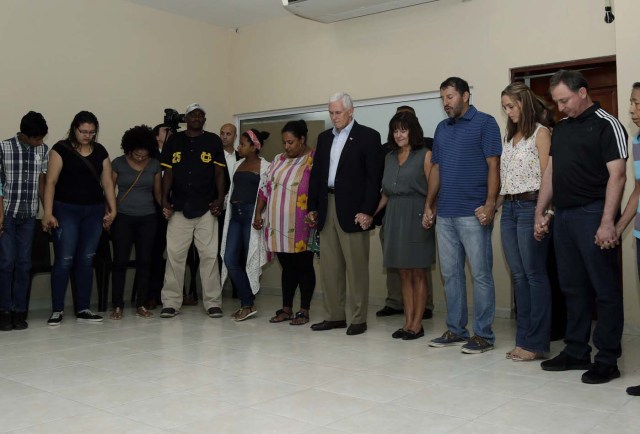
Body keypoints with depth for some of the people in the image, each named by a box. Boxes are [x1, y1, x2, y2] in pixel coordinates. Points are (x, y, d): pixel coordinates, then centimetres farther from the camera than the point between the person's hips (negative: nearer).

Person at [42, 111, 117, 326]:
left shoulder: (100, 151, 10)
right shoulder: (61, 149, -3)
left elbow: (107, 182, 10)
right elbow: (51, 182, -7)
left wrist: (112, 210, 3)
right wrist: (48, 213, -14)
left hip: (94, 211, 4)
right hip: (66, 210, -4)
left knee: (86, 260, 7)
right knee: (64, 260, -5)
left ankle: (83, 309, 13)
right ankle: (57, 310, 5)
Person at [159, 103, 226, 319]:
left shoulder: (213, 141, 7)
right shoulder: (174, 141, 9)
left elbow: (219, 172, 6)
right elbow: (168, 173, 8)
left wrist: (220, 200, -5)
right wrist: (165, 200, -2)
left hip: (206, 209, -1)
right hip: (179, 209, 1)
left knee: (209, 256, 0)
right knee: (174, 255, 1)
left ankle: (213, 303, 6)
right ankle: (171, 302, 8)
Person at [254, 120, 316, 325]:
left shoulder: (314, 160, -7)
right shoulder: (278, 160, 12)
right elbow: (266, 187, 13)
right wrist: (258, 213, 9)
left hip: (301, 227, -5)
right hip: (279, 225, 5)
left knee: (304, 266, 4)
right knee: (287, 267, 13)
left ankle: (304, 311, 13)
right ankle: (286, 309, 21)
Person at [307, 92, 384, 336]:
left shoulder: (368, 136, -2)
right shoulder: (324, 138, 16)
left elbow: (374, 177, -8)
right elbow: (316, 173, 17)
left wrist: (368, 211, -15)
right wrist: (312, 207, 10)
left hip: (352, 210, -6)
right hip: (326, 208, 6)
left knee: (356, 267, -1)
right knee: (330, 267, 9)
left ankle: (358, 319, 8)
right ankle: (335, 316, 18)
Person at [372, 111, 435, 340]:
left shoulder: (425, 155, -2)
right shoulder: (390, 157, 15)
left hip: (416, 217, -5)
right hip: (394, 218, 6)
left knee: (418, 273, 1)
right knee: (404, 274, 8)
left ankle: (417, 323, 7)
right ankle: (408, 322, 14)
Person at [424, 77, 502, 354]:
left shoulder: (485, 123, -1)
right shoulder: (442, 128, 16)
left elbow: (493, 166, -7)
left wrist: (490, 203, -16)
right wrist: (429, 206, 13)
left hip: (473, 214, -6)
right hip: (444, 214, 7)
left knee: (481, 274, -1)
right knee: (450, 274, 10)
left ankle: (483, 335, 8)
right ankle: (455, 330, 20)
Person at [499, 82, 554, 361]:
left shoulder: (541, 133, -3)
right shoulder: (509, 135, 18)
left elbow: (546, 175, -9)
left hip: (530, 206, -7)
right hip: (509, 208, 7)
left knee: (534, 275, -3)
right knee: (519, 276, 9)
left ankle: (536, 343, 4)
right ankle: (523, 339, 15)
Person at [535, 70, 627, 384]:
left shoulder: (606, 125, -5)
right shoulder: (560, 128, 16)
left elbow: (617, 175, -13)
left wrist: (607, 223, -19)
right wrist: (541, 212, 13)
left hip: (592, 214, -7)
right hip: (562, 215, 7)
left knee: (605, 290, 0)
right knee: (573, 288, 12)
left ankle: (607, 360, 7)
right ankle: (576, 352, 22)